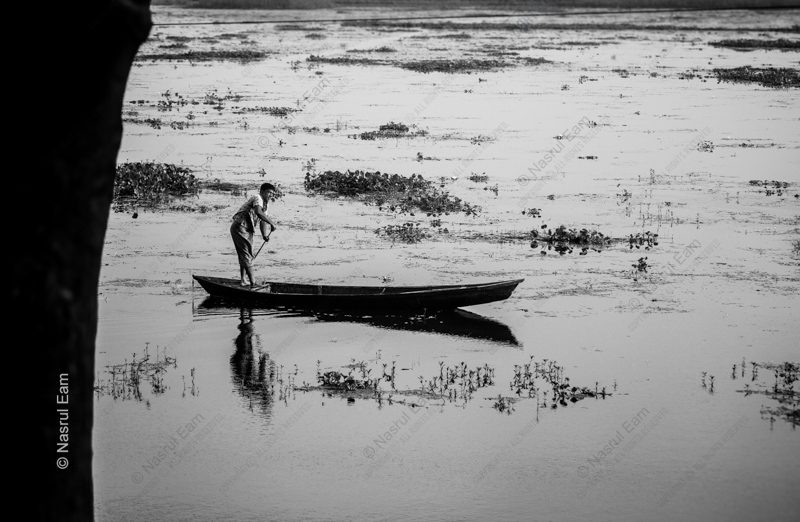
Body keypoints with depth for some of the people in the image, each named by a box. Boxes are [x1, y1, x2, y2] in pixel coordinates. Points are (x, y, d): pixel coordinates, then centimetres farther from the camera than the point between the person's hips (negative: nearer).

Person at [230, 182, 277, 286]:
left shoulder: (264, 204, 18)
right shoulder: (257, 198, -13)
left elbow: (262, 221, 12)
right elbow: (258, 213, -33)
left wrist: (264, 235, -5)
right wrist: (272, 223, -31)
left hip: (247, 230, 10)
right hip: (240, 227, -10)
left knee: (244, 255, 13)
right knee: (247, 254, -9)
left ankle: (243, 281, 16)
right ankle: (252, 282, -10)